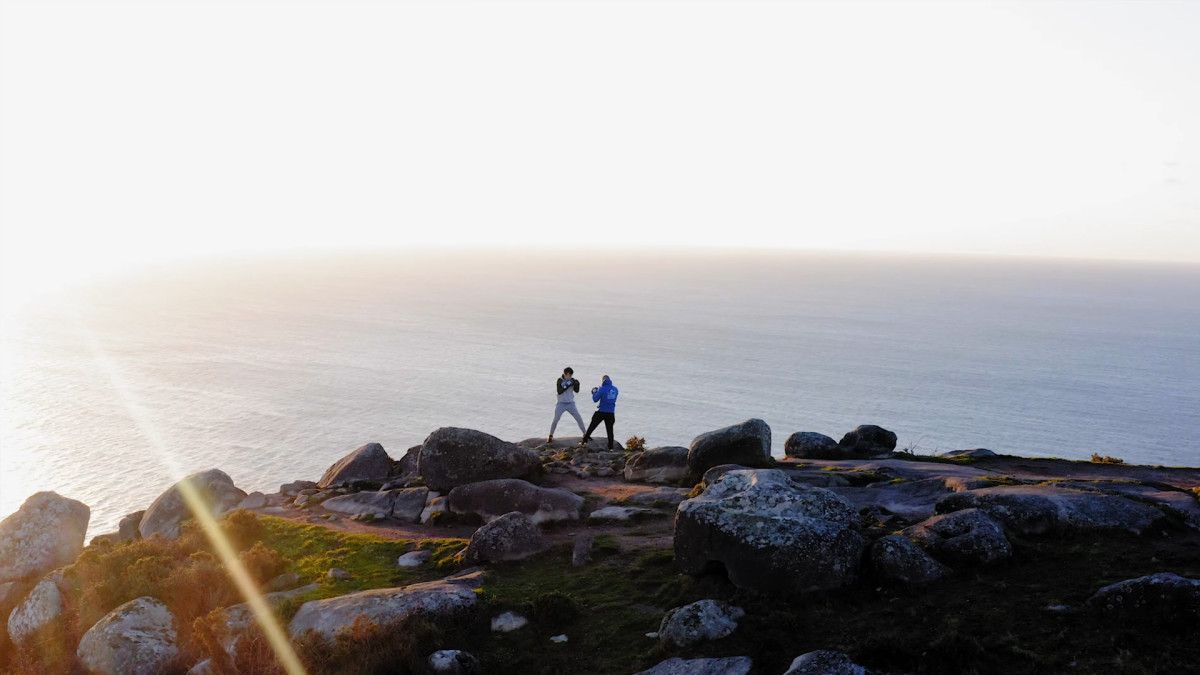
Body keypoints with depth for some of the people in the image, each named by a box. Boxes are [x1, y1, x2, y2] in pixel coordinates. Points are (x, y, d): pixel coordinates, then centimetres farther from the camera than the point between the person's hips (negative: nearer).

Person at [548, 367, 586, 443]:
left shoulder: (572, 380, -1)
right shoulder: (560, 380, -8)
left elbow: (576, 391, -5)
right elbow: (559, 391, -19)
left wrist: (577, 384, -24)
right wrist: (567, 386, -29)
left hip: (571, 404, 3)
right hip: (561, 403, -3)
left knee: (579, 418, 0)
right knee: (555, 420, -7)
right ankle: (550, 436, 6)